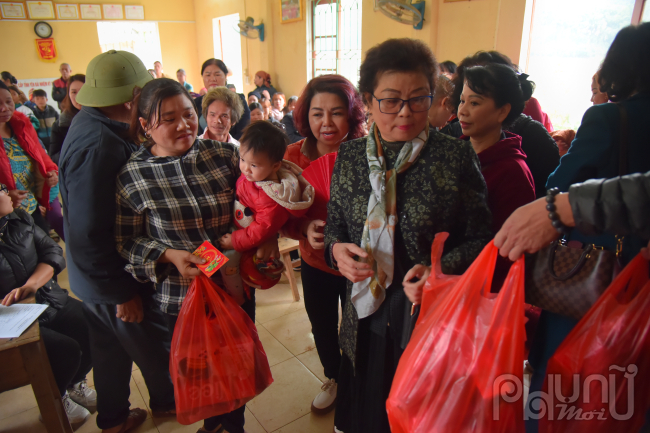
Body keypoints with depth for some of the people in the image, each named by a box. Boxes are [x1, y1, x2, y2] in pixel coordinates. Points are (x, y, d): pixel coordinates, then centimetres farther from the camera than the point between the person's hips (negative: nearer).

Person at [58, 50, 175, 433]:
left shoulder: (91, 124, 2)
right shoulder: (99, 146, -30)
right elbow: (88, 234, -29)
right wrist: (122, 293, -20)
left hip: (99, 277, 9)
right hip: (114, 282, -9)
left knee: (112, 348, 24)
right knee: (155, 347, 15)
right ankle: (169, 401, 42)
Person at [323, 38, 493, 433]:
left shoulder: (457, 157, -9)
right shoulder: (349, 156, 1)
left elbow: (480, 238, -5)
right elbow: (334, 227, 10)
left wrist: (441, 268, -22)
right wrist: (337, 249, -12)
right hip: (366, 320, 3)